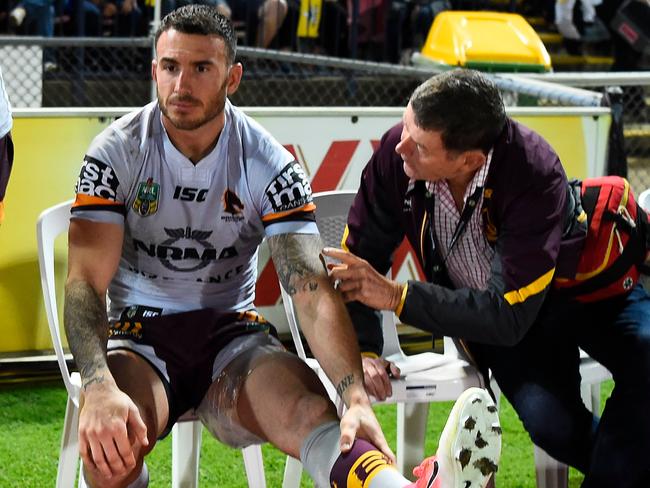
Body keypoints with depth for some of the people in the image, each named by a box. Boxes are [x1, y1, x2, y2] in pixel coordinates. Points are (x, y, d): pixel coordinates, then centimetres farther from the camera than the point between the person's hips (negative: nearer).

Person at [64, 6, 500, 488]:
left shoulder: (269, 163, -6)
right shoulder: (117, 153, -7)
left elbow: (312, 289, -15)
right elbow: (86, 281, -14)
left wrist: (357, 396, -32)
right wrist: (99, 388, -33)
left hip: (232, 333, 0)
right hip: (139, 333, 1)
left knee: (307, 406, -35)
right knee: (108, 437, -38)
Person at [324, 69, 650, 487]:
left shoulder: (535, 174, -34)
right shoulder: (395, 154, -23)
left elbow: (510, 316, -34)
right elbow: (360, 257, -8)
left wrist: (397, 297, -35)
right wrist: (363, 350, -21)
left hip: (578, 286, -2)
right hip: (483, 303, 2)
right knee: (547, 417, -25)